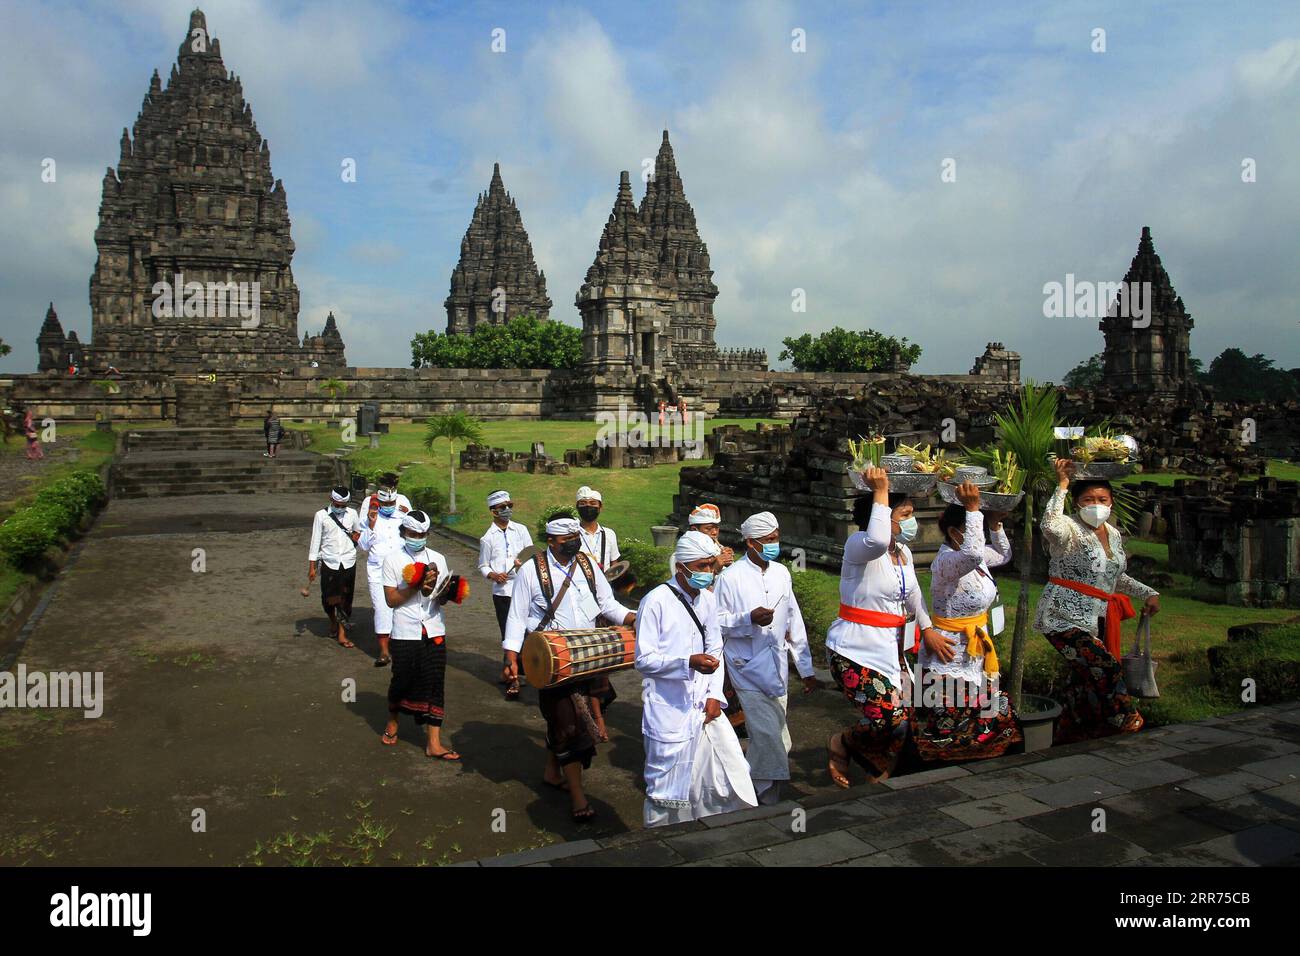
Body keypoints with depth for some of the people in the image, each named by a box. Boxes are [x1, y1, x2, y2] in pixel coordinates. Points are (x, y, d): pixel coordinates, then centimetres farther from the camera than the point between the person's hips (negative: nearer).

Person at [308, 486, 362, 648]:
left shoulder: (352, 514, 4)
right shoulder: (321, 515, -3)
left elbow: (359, 532, 23)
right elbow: (315, 541, -1)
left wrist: (355, 537, 2)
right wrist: (312, 566, -2)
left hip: (348, 562, 1)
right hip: (329, 562, -1)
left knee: (345, 598, 2)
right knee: (329, 598, 5)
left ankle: (342, 634, 7)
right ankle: (333, 621, 34)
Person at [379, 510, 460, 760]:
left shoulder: (437, 559, 7)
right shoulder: (393, 559, -2)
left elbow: (441, 599, 9)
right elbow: (391, 600, -7)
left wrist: (447, 592, -14)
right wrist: (417, 586, -17)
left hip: (434, 631, 2)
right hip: (405, 633, -2)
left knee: (434, 683, 1)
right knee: (403, 680, 10)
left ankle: (434, 743, 6)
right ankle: (392, 723, 39)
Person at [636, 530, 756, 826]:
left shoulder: (708, 599, 7)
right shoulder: (656, 601, -13)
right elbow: (644, 659, -14)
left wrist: (715, 695, 2)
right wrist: (688, 663, -27)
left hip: (703, 709, 6)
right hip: (669, 711, -6)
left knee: (731, 768, 6)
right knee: (667, 791, 5)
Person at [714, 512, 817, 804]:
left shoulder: (781, 572, 7)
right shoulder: (732, 577, -10)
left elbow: (794, 621, 11)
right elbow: (718, 622, -5)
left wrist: (806, 668, 12)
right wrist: (749, 619, -22)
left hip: (777, 666, 6)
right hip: (748, 667, -6)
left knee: (776, 732, 10)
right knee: (767, 732, -12)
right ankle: (767, 797, 6)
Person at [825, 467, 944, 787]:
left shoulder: (904, 553, 10)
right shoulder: (858, 544, -16)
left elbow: (914, 595, 24)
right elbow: (877, 541, -41)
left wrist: (928, 630, 19)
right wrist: (881, 492, -33)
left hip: (890, 648, 9)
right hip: (855, 650, -8)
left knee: (902, 718, 8)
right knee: (891, 720, -14)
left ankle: (879, 778, 31)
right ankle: (842, 744, 16)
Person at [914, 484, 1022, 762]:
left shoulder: (976, 555, 6)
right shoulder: (946, 559, -23)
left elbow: (1003, 555, 27)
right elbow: (972, 555, -46)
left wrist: (995, 525, 12)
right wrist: (973, 509, -40)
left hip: (975, 653, 9)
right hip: (949, 656, -9)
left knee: (993, 713, 16)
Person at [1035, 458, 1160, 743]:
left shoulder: (1113, 534, 15)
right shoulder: (1070, 528, -10)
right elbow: (1050, 526, -37)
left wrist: (1149, 593, 20)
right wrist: (1062, 485, -32)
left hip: (1096, 620, 8)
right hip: (1065, 618, -8)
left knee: (1085, 680, 10)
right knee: (1106, 668, -21)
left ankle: (1066, 740, 23)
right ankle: (1125, 725, -3)